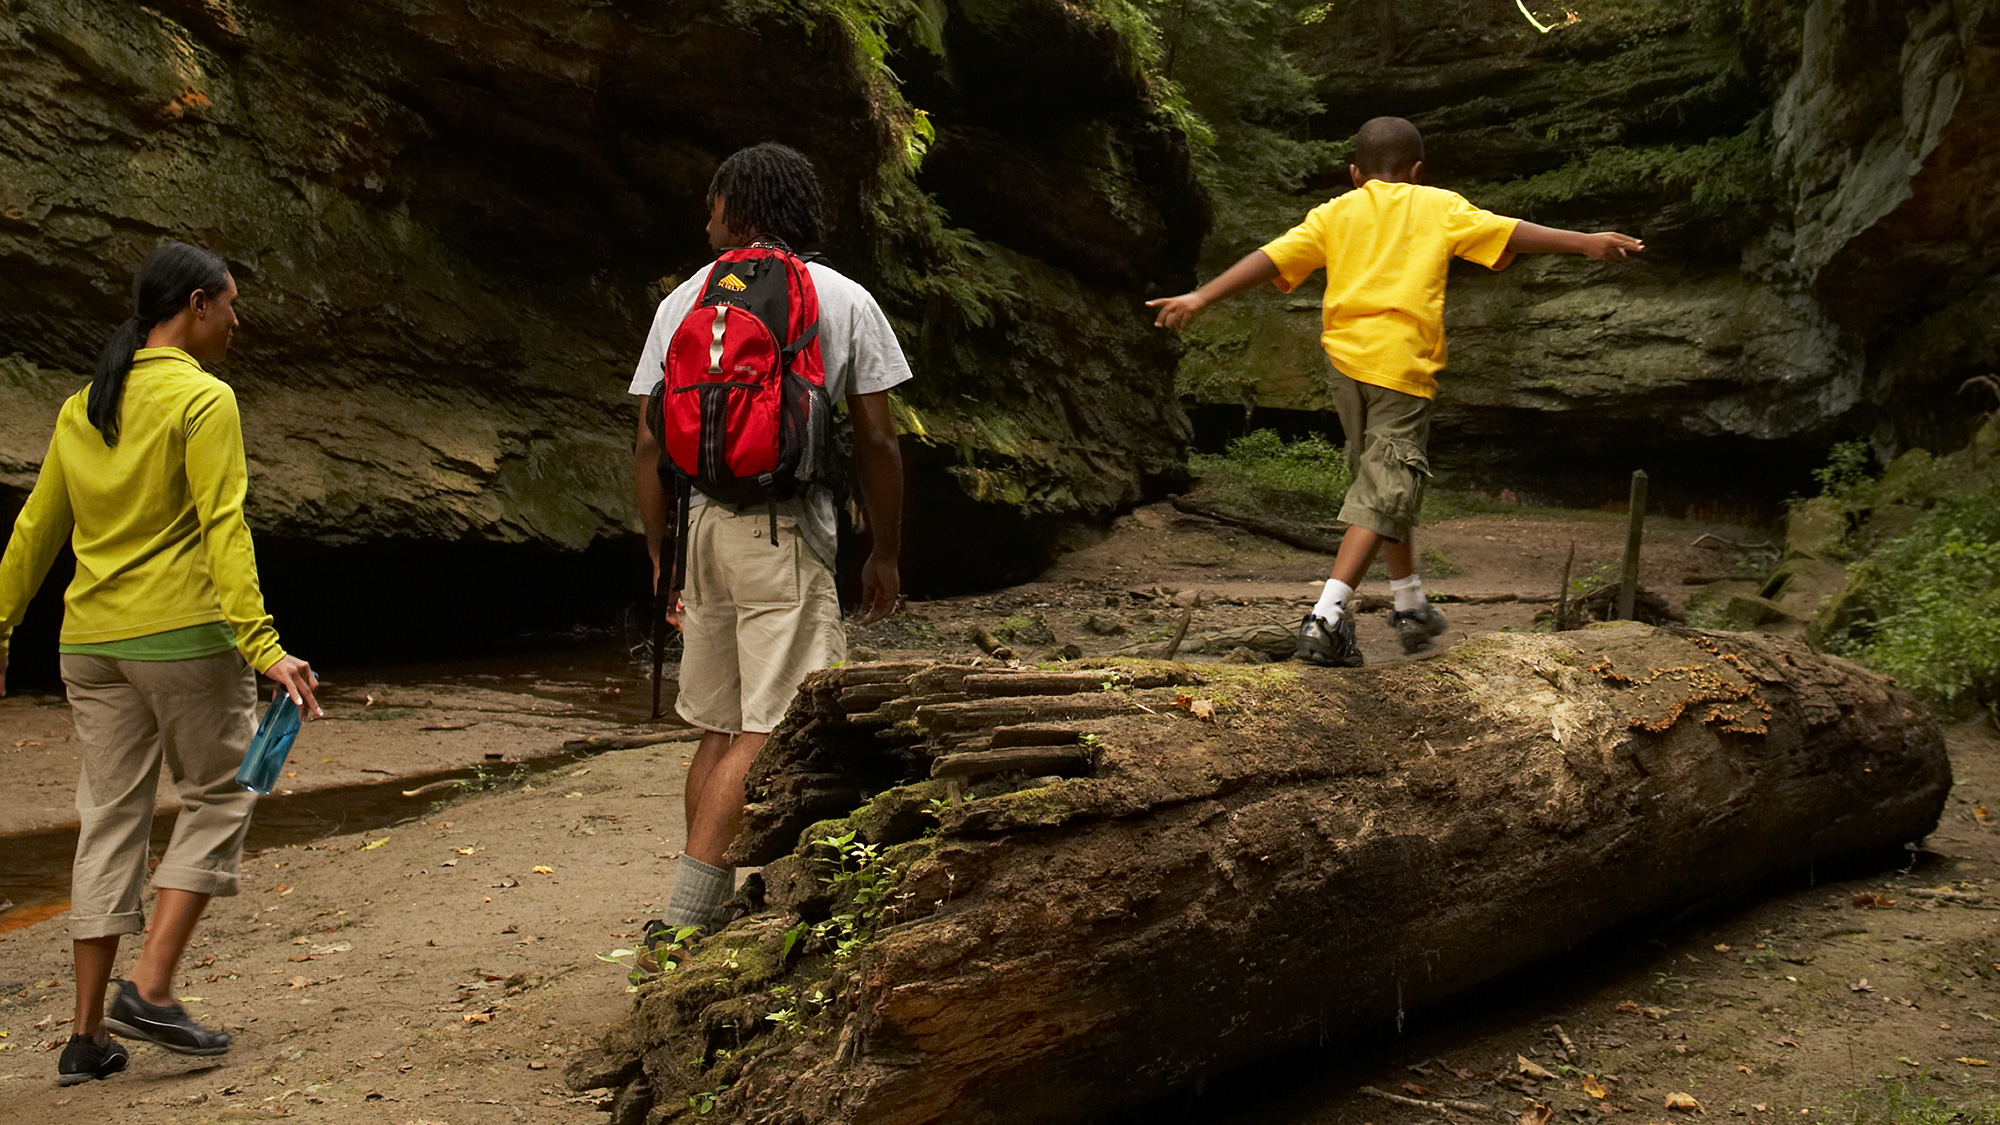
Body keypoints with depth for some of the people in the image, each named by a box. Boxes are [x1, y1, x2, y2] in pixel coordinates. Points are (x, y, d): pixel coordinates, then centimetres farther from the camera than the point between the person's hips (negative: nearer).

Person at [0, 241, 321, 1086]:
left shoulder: (81, 407, 15)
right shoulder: (203, 399, -8)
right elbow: (222, 529, -18)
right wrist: (261, 644, -23)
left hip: (89, 642, 7)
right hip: (182, 635, -7)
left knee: (109, 818, 10)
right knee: (216, 799, 8)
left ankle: (88, 1033, 13)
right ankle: (150, 989, 0)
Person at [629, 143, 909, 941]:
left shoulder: (683, 301, 10)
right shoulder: (845, 300, 4)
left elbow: (648, 444, 7)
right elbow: (877, 439, 1)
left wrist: (661, 554, 16)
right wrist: (886, 554, 9)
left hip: (702, 521, 5)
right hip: (786, 526, -4)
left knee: (720, 732, 14)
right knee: (769, 732, -5)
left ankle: (705, 912, 20)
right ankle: (684, 916, -12)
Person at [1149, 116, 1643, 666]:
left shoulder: (1334, 213, 14)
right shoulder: (1439, 207, 9)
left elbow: (1269, 259, 4)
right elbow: (1508, 232, 6)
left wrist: (1200, 297, 2)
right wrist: (1586, 243, 11)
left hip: (1345, 360, 4)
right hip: (1403, 365, -4)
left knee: (1378, 479, 19)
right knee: (1384, 494, -6)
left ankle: (1411, 605, 31)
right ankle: (1326, 617, -19)